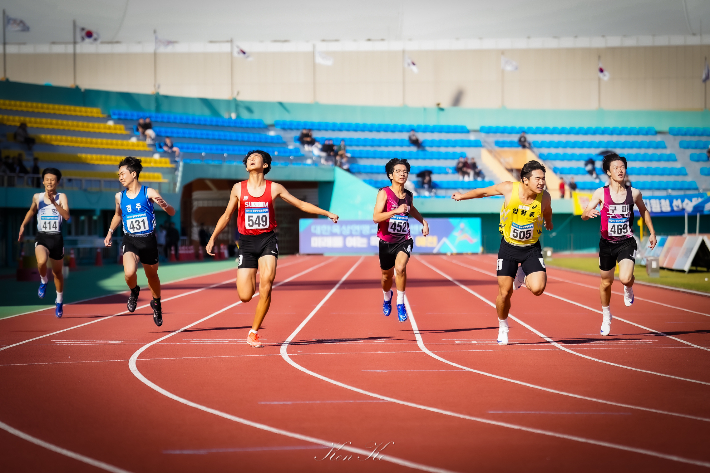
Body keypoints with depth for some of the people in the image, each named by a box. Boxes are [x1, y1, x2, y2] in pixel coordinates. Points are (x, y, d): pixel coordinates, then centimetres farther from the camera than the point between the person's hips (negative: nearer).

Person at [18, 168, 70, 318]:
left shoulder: (61, 197, -3)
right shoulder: (37, 197, 5)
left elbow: (67, 216, -18)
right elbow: (31, 211, 26)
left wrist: (54, 203, -27)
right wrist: (23, 225, 22)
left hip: (56, 238, 0)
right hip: (41, 238, 0)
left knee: (57, 272, 14)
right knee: (41, 261, -31)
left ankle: (59, 301, 35)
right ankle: (43, 281, 2)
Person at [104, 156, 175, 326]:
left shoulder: (149, 193, -7)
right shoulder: (120, 197, 4)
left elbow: (172, 212, -10)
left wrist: (164, 205, -31)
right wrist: (110, 232, 18)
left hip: (148, 240, -1)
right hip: (130, 241, 1)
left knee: (152, 276, 15)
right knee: (129, 272, -24)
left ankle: (156, 303, 43)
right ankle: (134, 291, 10)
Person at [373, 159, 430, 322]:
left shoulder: (408, 195, 4)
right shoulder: (384, 193, -10)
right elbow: (375, 217, -22)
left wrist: (424, 222, 21)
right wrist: (396, 211, -32)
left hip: (404, 240, 1)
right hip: (386, 241, -1)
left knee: (400, 268, -26)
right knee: (387, 275, 15)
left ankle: (400, 304, -13)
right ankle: (387, 297, 49)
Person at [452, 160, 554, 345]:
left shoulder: (544, 197, -15)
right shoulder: (509, 189, -18)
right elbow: (484, 192, 0)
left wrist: (548, 223, 32)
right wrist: (462, 196, 12)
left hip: (531, 248, 0)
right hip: (508, 247, 0)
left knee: (537, 288, -20)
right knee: (504, 292, -1)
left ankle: (522, 276, 16)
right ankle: (502, 327, 26)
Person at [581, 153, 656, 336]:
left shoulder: (634, 193, -4)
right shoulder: (601, 193, -8)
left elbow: (644, 211, 15)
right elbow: (584, 215, -9)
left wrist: (652, 233, 18)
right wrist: (589, 213, -33)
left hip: (627, 243, -1)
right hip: (607, 243, 1)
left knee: (625, 278, -23)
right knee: (606, 282, 14)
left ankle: (628, 288, 16)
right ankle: (606, 315, 40)